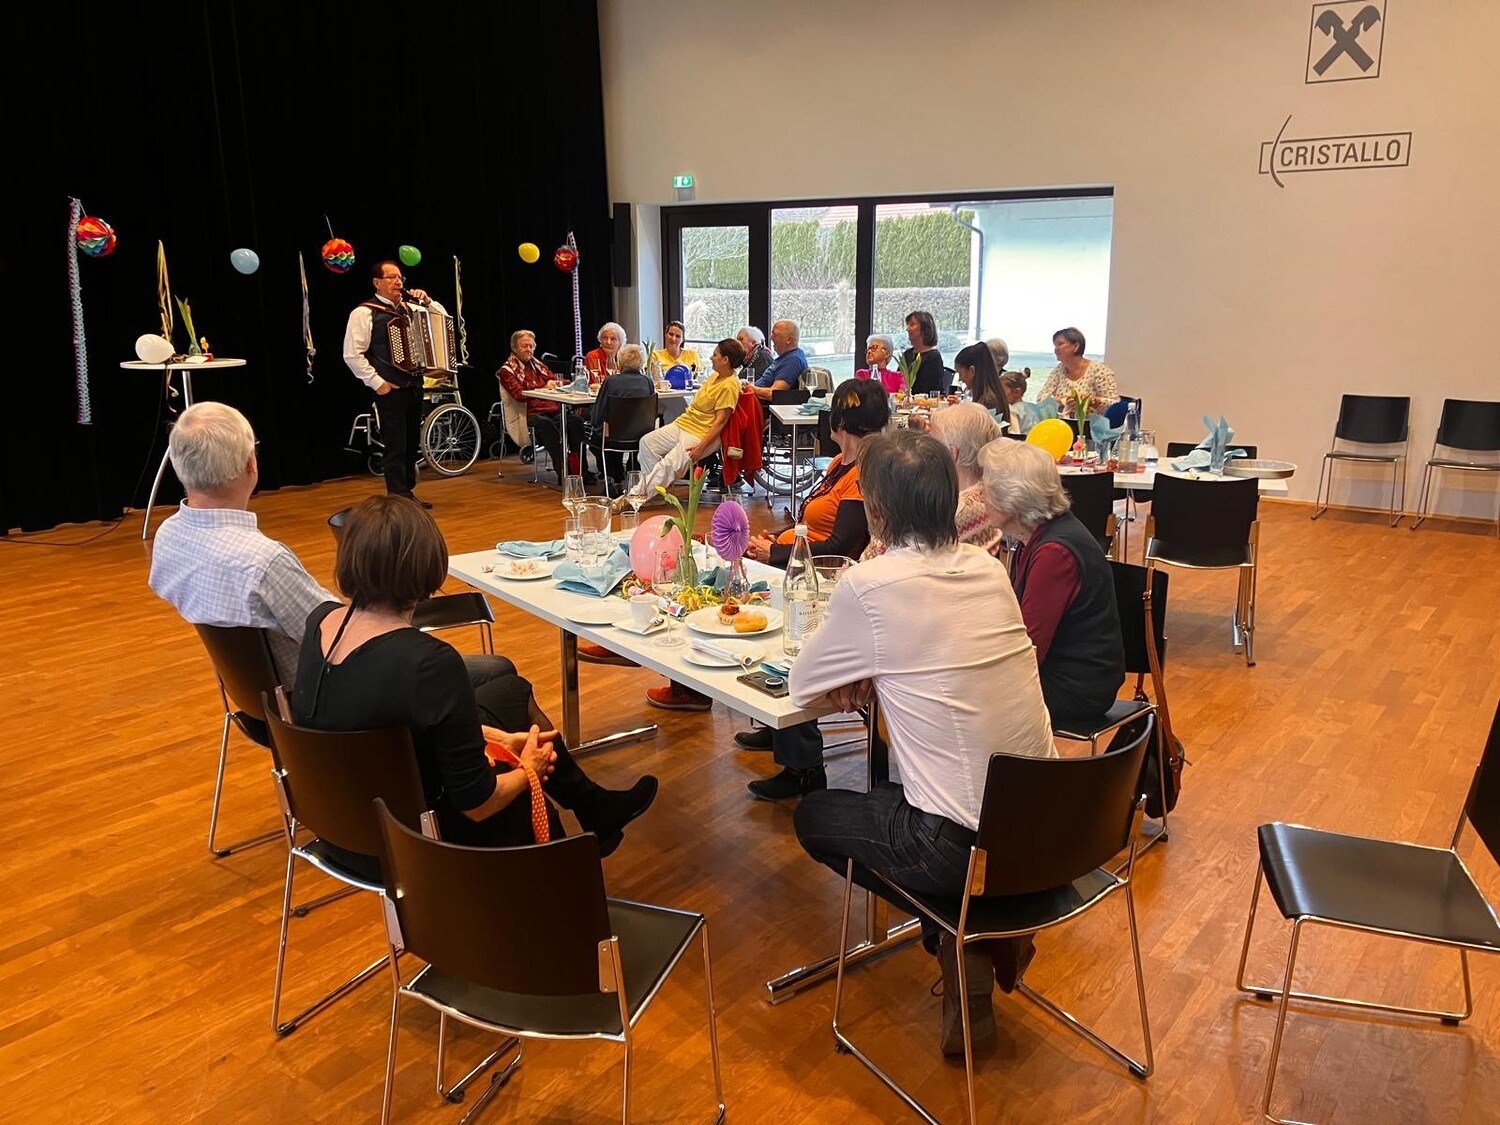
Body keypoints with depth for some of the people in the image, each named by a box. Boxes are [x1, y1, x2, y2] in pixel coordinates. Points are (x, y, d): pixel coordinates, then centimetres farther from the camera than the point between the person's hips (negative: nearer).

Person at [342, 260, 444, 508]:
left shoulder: (408, 307, 13)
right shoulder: (364, 312, -6)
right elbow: (352, 355, -11)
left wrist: (427, 301, 2)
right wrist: (377, 383, -13)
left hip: (414, 386, 7)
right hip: (390, 390, -7)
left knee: (411, 443, 12)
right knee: (396, 446, -4)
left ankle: (408, 492, 22)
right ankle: (399, 499, 1)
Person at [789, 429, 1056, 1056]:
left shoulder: (868, 586, -16)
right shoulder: (988, 568, 2)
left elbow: (802, 687, -1)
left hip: (962, 844, -6)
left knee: (813, 816, 21)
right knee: (892, 782, 33)